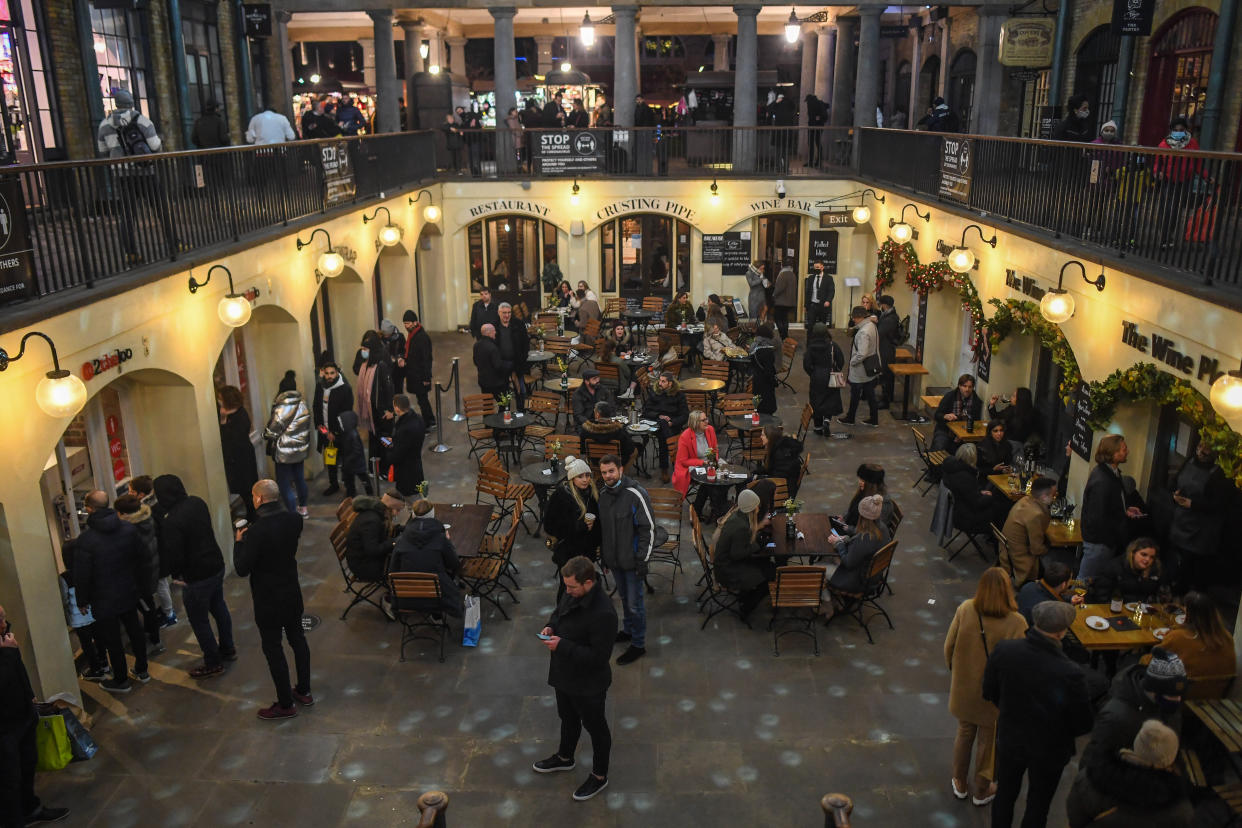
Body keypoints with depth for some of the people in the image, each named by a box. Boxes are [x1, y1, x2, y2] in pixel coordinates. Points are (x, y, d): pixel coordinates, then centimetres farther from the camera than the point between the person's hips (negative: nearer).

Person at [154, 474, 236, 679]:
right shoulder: (197, 503, -3)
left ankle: (213, 664, 23)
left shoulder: (171, 523, -27)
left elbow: (173, 557, -24)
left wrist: (176, 574, -3)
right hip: (217, 566, 8)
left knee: (199, 621, 10)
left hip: (197, 577, -8)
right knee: (219, 607, 26)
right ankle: (227, 649, 42)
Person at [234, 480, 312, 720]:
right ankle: (304, 691, 35)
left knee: (273, 649, 7)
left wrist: (239, 542, -6)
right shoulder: (293, 520, -7)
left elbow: (242, 570, -21)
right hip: (292, 591, 7)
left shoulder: (256, 531, -27)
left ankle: (285, 705, 19)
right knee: (297, 638, 20)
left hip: (268, 599, -6)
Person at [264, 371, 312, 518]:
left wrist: (265, 434, 7)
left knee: (285, 485, 3)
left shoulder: (281, 409, -22)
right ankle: (303, 508, 37)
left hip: (285, 452, -7)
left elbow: (272, 431, -14)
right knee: (299, 477, 23)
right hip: (301, 448, 7)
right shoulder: (303, 404, -3)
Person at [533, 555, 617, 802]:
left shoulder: (603, 613, -35)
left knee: (595, 727, 16)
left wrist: (562, 646, -30)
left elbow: (598, 656, -30)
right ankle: (565, 758, 56)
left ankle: (599, 776, 38)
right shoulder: (572, 593, -10)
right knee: (568, 718, 30)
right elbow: (559, 611, 12)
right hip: (564, 674, 8)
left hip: (588, 683, -8)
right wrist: (550, 626, -9)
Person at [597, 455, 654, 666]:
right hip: (614, 559, 6)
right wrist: (604, 556, 15)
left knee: (634, 604, 2)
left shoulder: (636, 494, -19)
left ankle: (638, 644, 16)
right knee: (624, 598, 23)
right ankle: (628, 630, 43)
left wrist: (642, 559, -17)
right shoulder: (602, 494, 2)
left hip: (632, 561, -6)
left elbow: (648, 528, -16)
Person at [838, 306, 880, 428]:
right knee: (870, 394, 17)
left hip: (861, 370, -9)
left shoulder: (863, 332, -28)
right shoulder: (871, 325, 2)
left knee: (855, 395, 10)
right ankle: (874, 419, 26)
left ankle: (850, 419, 27)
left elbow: (861, 354, -31)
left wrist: (852, 362, -16)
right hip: (871, 368, 9)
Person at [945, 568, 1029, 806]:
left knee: (964, 734, 25)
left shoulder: (964, 610, -19)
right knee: (988, 742, 20)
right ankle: (982, 791, 40)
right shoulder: (1016, 623, -26)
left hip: (963, 689, 2)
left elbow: (949, 648, -8)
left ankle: (960, 784, 43)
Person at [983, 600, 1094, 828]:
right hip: (1049, 749, -3)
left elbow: (989, 692, -6)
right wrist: (1061, 730, 2)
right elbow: (1083, 724, -20)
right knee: (1037, 807, 22)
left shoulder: (1003, 651, -24)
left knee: (1004, 795, 26)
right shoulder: (1070, 674, -35)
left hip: (1009, 739, 3)